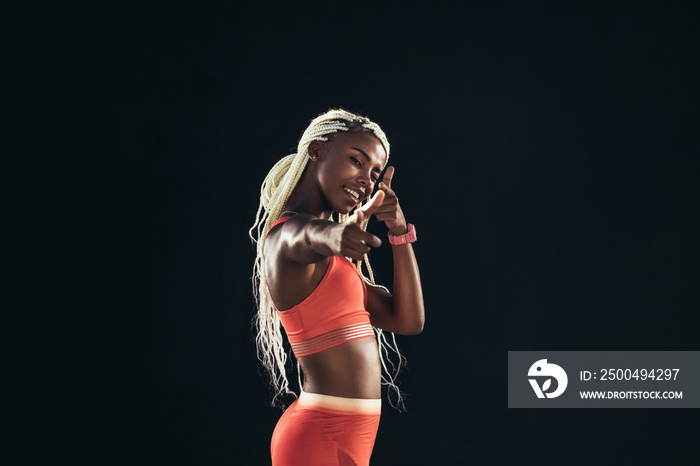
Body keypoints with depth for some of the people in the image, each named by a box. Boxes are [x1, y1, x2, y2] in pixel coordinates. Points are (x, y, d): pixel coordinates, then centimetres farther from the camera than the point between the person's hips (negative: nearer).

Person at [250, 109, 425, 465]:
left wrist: (399, 231, -3)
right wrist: (332, 234, -60)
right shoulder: (289, 232, -13)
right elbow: (309, 237, -39)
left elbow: (408, 321, 7)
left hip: (341, 436, 9)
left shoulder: (332, 258, 15)